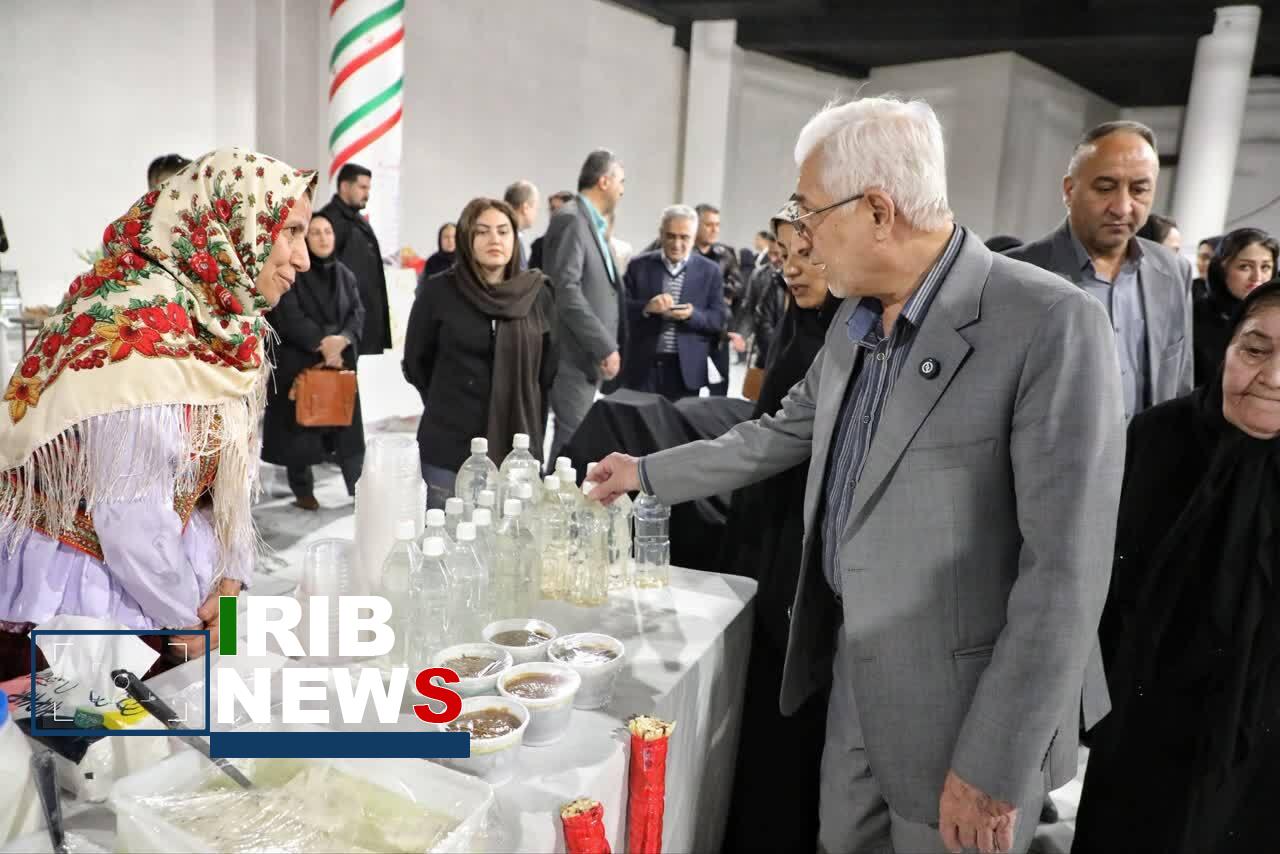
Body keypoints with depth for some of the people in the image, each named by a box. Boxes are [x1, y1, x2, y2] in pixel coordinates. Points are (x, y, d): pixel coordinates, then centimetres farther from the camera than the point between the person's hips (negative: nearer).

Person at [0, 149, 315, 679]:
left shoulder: (223, 324, 1)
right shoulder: (144, 323, -26)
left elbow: (231, 465, 4)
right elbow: (130, 511, -26)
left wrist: (230, 577, -5)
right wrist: (185, 618, -13)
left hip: (147, 573, 8)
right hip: (69, 599, -8)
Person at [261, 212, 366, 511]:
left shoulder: (345, 274, 11)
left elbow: (358, 312, 4)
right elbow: (290, 317, -14)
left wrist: (343, 339, -15)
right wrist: (322, 344, -17)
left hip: (341, 361, 4)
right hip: (297, 362, -4)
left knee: (348, 426, 3)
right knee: (300, 428, 3)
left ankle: (360, 491, 8)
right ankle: (303, 492, 16)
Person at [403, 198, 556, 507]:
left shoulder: (538, 294, 2)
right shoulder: (440, 292, -4)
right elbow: (416, 364, 7)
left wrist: (533, 432, 11)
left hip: (518, 450, 2)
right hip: (449, 450, -2)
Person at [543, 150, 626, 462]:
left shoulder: (593, 222, 19)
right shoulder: (571, 219, -12)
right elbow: (566, 290, -21)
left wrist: (608, 346, 12)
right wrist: (605, 347, -21)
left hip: (591, 353, 9)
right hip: (576, 354, -9)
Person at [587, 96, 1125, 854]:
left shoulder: (1051, 326, -21)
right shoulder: (856, 321, 4)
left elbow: (1064, 568, -23)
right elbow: (781, 437, 17)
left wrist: (995, 766, -20)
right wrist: (649, 473, 21)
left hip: (963, 705, -7)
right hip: (854, 674, 7)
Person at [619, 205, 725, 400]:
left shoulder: (710, 271, 5)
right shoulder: (639, 265, 5)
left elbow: (718, 319, 2)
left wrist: (692, 314, -18)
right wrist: (646, 307, -19)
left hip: (685, 369, 0)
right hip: (643, 365, 0)